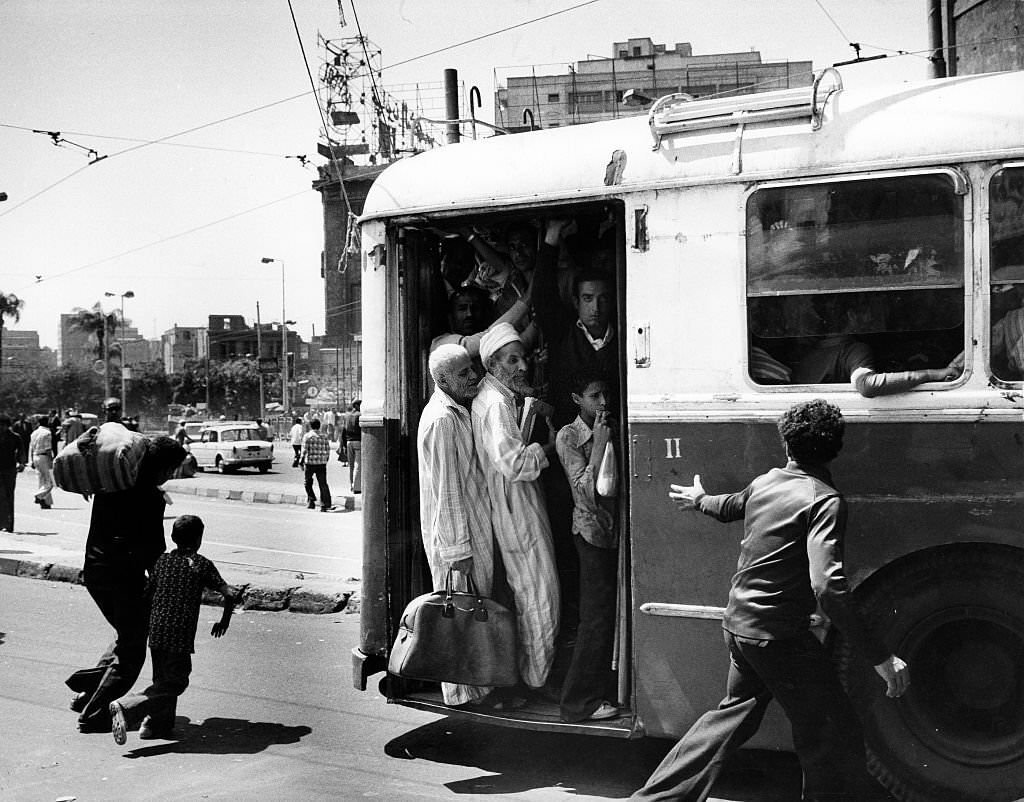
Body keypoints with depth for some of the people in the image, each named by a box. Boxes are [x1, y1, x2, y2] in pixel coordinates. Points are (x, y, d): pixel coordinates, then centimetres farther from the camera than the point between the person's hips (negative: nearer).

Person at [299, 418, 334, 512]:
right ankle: (325, 505, -6)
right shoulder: (324, 437, 8)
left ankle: (311, 501, 10)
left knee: (308, 483, 15)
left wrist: (301, 462, 1)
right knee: (323, 484, 1)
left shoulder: (307, 436, -3)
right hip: (322, 463, 3)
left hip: (310, 463, -3)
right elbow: (328, 451, 9)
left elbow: (304, 450, -7)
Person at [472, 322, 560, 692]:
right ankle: (536, 679, 13)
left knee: (525, 593, 19)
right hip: (518, 510, -10)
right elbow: (514, 463, -30)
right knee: (540, 596, 1)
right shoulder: (496, 403, -22)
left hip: (516, 507, 10)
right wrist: (547, 446, -13)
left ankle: (527, 671, 30)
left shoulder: (495, 394, 8)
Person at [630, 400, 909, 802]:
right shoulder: (825, 499, -20)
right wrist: (880, 657, -27)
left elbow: (730, 505, 28)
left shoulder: (764, 483, 4)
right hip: (779, 635, -8)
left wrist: (699, 501, 51)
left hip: (738, 624, 8)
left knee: (736, 711, 26)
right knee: (833, 738, 3)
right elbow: (827, 587, -31)